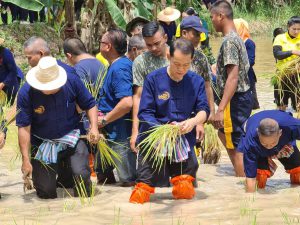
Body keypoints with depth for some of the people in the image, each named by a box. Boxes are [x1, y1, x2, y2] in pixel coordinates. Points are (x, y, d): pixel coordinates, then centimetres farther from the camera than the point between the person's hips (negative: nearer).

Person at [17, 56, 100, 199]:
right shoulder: (26, 93, -20)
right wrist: (26, 159, -21)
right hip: (42, 143, 0)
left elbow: (90, 105, 1)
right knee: (46, 192, 0)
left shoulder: (72, 82, -15)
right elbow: (24, 128, -18)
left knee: (81, 174, -22)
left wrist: (94, 127, -16)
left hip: (71, 139, 0)